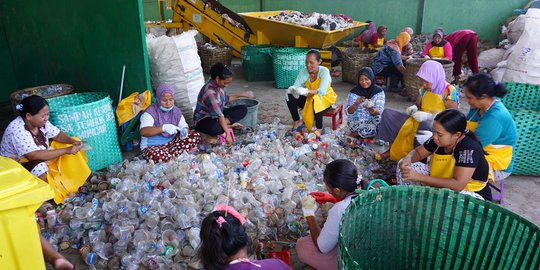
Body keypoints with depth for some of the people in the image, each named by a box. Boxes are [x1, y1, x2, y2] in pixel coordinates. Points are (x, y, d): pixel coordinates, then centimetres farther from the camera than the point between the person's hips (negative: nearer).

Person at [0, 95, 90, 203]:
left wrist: (73, 141, -19)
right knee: (40, 169, -39)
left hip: (41, 159, 8)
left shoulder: (40, 122, -10)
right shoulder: (17, 130, -32)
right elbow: (34, 156, -39)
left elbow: (57, 134, 2)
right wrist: (66, 150, -39)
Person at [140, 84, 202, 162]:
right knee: (159, 156, -42)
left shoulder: (176, 111, 4)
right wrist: (163, 128, -44)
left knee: (196, 136, -12)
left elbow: (185, 126, 7)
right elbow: (143, 132, -29)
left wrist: (184, 131, -21)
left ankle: (171, 153, -20)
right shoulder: (150, 112, -13)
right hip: (153, 146, -6)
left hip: (173, 142, 6)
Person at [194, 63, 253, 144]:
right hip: (204, 120, -9)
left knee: (243, 109, -3)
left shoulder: (219, 85, -4)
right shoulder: (210, 92, -31)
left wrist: (241, 94, 7)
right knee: (216, 129, -44)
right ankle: (230, 125, -15)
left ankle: (225, 123, -15)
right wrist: (228, 134, -35)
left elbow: (226, 99, 17)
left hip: (218, 114, 10)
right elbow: (219, 115, -34)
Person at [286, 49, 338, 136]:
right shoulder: (303, 72, -14)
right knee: (291, 97, -15)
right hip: (310, 99, 5)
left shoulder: (324, 71, -24)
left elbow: (322, 91, -35)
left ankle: (318, 129, -24)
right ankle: (297, 122, 2)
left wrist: (307, 91, -52)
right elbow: (296, 86, -20)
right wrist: (292, 89, -45)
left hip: (325, 99, -4)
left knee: (316, 100, -39)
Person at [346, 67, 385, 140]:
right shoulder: (354, 92, -5)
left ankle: (356, 133, -11)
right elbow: (348, 112, -9)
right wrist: (356, 104, -28)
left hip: (372, 120, 3)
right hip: (356, 122, -3)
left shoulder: (378, 91, -3)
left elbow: (379, 112, -10)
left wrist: (371, 110, -33)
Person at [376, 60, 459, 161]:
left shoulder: (450, 91, -11)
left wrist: (428, 116, -24)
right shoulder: (424, 89, 8)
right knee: (387, 113, -5)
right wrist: (414, 108, -6)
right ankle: (395, 148, -9)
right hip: (421, 121, 7)